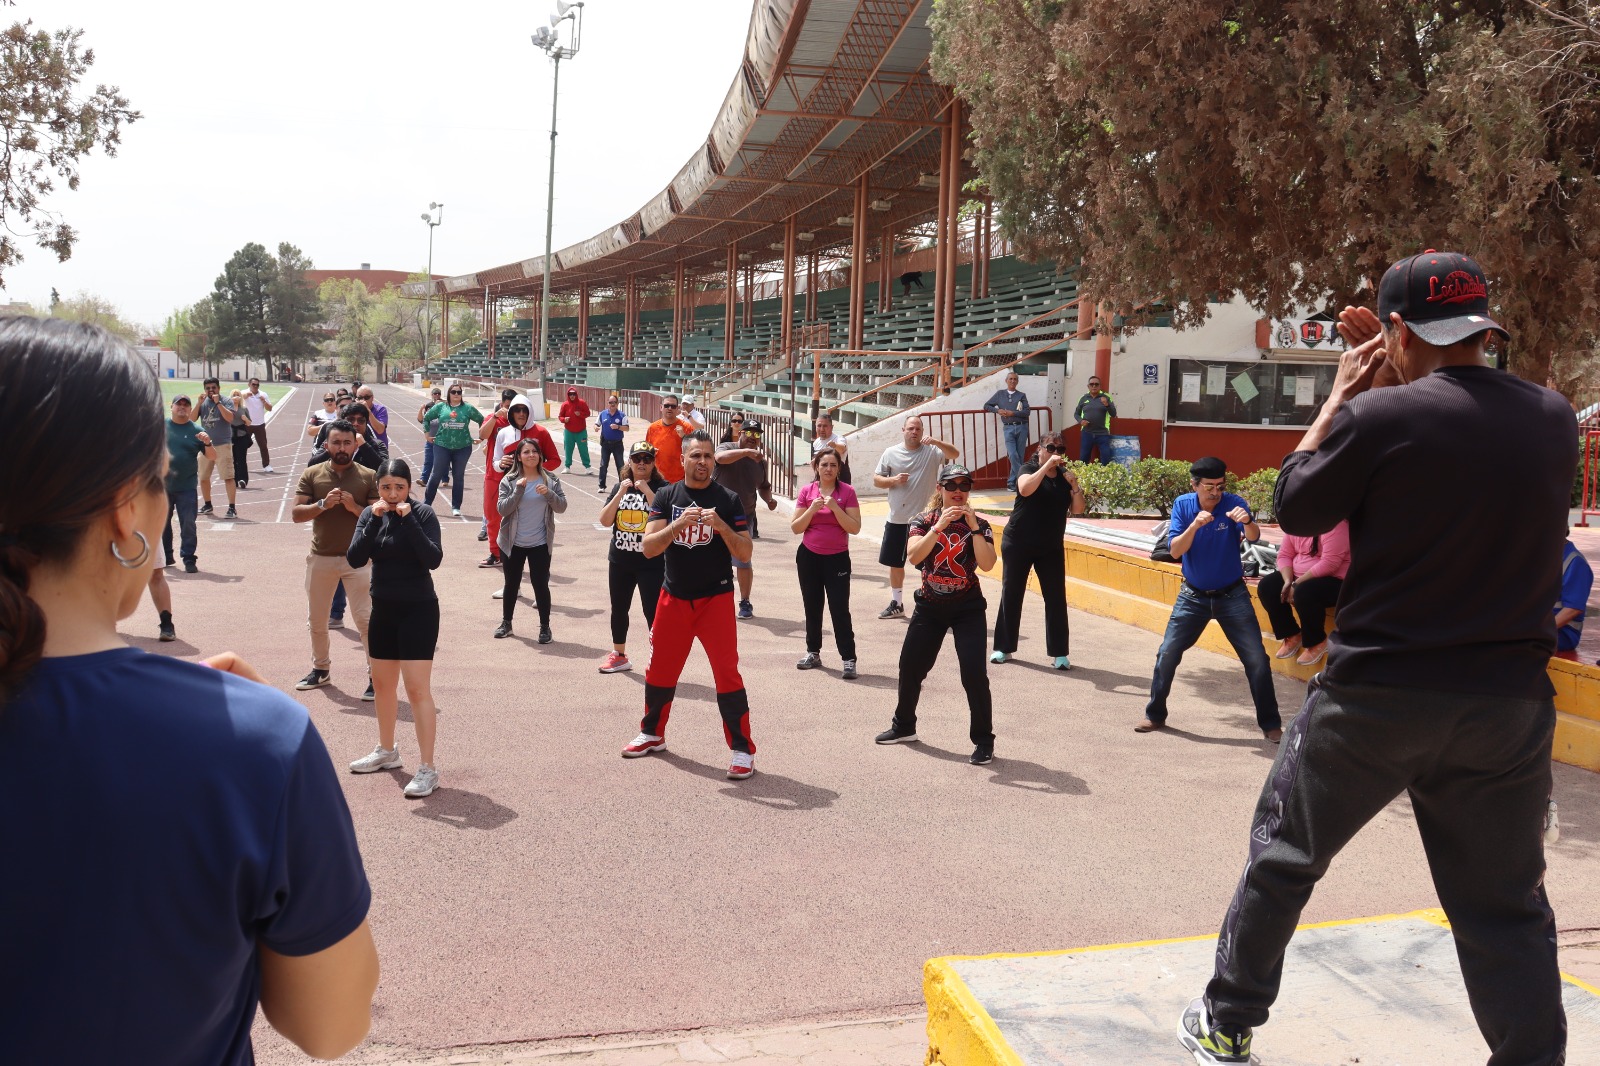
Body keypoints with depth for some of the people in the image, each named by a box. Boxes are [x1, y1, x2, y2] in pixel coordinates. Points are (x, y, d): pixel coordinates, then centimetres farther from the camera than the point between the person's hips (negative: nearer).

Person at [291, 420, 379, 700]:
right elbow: (296, 513, -3)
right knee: (317, 620, 16)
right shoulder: (312, 474, 2)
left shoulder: (369, 476, -3)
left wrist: (354, 507, -20)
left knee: (366, 619, -8)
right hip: (321, 558, 3)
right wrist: (323, 504, -18)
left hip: (357, 559, -3)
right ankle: (320, 669, 35)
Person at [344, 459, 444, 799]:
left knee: (417, 689, -9)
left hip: (418, 610, -6)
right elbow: (355, 559, -10)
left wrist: (409, 520, -25)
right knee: (382, 684, 20)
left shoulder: (423, 513, -11)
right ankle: (386, 751, 39)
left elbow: (433, 559, -23)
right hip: (383, 609, 6)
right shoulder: (370, 515, 1)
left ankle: (427, 769, -5)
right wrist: (374, 520, -19)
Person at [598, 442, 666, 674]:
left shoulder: (662, 488, -6)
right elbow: (605, 520, 0)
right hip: (620, 561, 5)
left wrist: (647, 491, -23)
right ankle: (619, 656, 31)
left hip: (651, 562, -5)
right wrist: (621, 493, -10)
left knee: (652, 611, -7)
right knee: (618, 609, 16)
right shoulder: (620, 487, 8)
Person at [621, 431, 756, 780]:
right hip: (674, 598, 3)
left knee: (727, 673, -9)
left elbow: (745, 554, -6)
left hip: (715, 600, -3)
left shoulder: (728, 500, -4)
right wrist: (679, 523, -25)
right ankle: (652, 734, 34)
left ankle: (742, 750, -1)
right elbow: (648, 547, -9)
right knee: (660, 671, 13)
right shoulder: (666, 496, 1)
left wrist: (721, 526, -23)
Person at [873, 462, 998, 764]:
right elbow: (914, 556, -22)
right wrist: (939, 526, -30)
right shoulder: (924, 521, -4)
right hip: (929, 606, 3)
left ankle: (983, 741, 1)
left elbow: (987, 564, -20)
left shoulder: (979, 524, -5)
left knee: (974, 673, -12)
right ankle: (904, 727, 34)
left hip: (968, 608, -2)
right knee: (910, 666, 12)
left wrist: (973, 526, -24)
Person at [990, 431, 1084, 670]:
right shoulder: (1030, 468, -4)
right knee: (1011, 594, 3)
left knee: (1056, 597, -2)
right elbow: (1025, 489, -27)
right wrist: (1047, 465, -28)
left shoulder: (1065, 476, 6)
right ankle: (1003, 647, 14)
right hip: (1018, 543, -3)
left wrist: (1074, 485, -15)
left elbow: (1077, 510, 0)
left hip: (1051, 547, 3)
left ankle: (1059, 653, 4)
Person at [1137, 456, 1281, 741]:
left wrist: (1247, 522, -52)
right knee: (1167, 655, 0)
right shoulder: (1182, 505, -8)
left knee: (1257, 660, -5)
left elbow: (1254, 537, -30)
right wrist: (1194, 525, -33)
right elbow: (1175, 551, -16)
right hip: (1193, 596, 1)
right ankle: (1155, 715, 17)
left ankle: (1271, 724, 8)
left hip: (1232, 595, -1)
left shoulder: (1234, 503, -14)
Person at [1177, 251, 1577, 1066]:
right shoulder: (1554, 421, 1)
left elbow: (1297, 509, -1)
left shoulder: (1378, 416, -16)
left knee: (1283, 853, 16)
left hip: (1375, 695, -3)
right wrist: (1393, 383, 12)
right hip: (1509, 704, 4)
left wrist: (1340, 396, 6)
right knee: (1506, 907, 14)